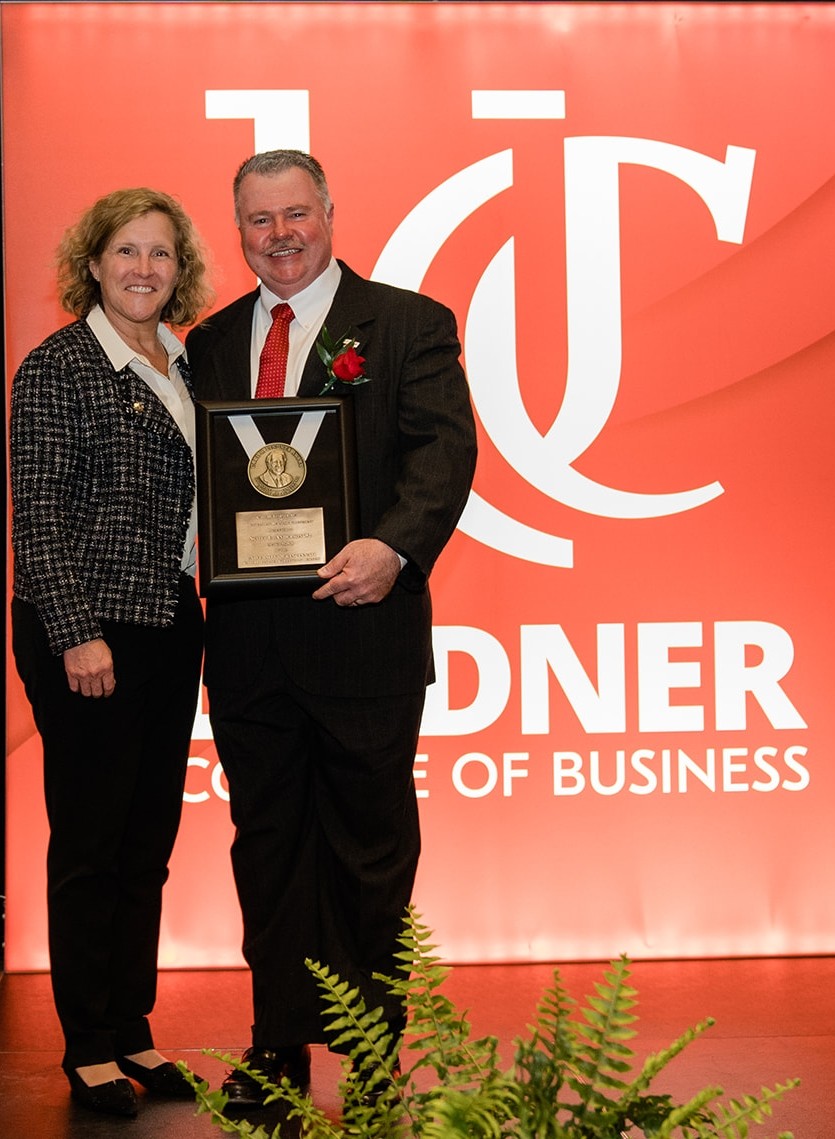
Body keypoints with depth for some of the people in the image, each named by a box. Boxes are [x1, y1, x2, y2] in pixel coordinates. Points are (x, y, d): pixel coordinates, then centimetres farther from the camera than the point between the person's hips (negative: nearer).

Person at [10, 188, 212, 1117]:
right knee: (90, 841, 2)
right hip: (87, 633, -7)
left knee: (150, 841, 12)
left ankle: (133, 1031, 23)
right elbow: (37, 516, -11)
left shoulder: (185, 365, 12)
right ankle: (89, 1047, 14)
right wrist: (77, 634, -16)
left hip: (171, 630, 7)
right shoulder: (58, 366, -8)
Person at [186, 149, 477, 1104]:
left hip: (362, 628, -4)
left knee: (371, 846, 6)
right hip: (246, 637, 4)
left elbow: (444, 448, -10)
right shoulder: (210, 343, 15)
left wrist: (393, 547, -26)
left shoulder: (408, 324, 1)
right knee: (268, 842, 12)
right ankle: (279, 1044, 24)